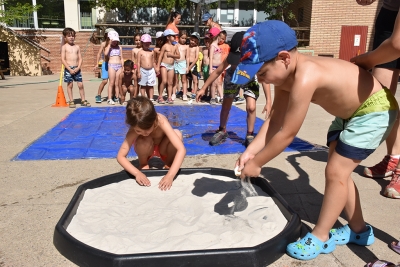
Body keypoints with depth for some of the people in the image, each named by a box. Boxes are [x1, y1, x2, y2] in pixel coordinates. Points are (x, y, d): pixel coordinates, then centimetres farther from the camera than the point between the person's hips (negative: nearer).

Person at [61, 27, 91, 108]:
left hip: (77, 69, 3)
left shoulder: (77, 47, 9)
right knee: (70, 85, 2)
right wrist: (70, 69, -13)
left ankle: (83, 100, 11)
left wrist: (78, 68, -7)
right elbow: (63, 59, -6)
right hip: (68, 69, -3)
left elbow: (80, 58, 7)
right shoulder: (64, 47, 0)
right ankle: (71, 101, 10)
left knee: (80, 85, 2)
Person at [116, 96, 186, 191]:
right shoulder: (134, 129, -33)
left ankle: (169, 164, -5)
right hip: (147, 151, 0)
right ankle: (143, 164, -2)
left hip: (163, 150, 0)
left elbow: (182, 149, -44)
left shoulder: (161, 122, -38)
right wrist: (137, 173, -46)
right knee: (143, 141, -35)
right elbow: (120, 156, -31)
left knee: (178, 133, -31)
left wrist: (170, 175, -54)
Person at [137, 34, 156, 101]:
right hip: (143, 71, -2)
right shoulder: (140, 52, -1)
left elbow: (153, 62, 12)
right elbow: (138, 63, -3)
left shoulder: (152, 52, 8)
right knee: (143, 86, 5)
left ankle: (151, 99, 12)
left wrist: (155, 70, 9)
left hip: (151, 71, 2)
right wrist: (138, 72, -9)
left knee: (151, 85, 5)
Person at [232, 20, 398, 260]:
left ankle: (320, 238, 9)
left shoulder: (305, 77, -38)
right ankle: (359, 230, 28)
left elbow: (287, 134, -31)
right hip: (349, 111, 9)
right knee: (337, 171, 12)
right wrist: (250, 151, -13)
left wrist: (256, 163, -21)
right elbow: (275, 120, -5)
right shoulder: (286, 73, -9)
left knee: (336, 172, -8)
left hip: (374, 110, -9)